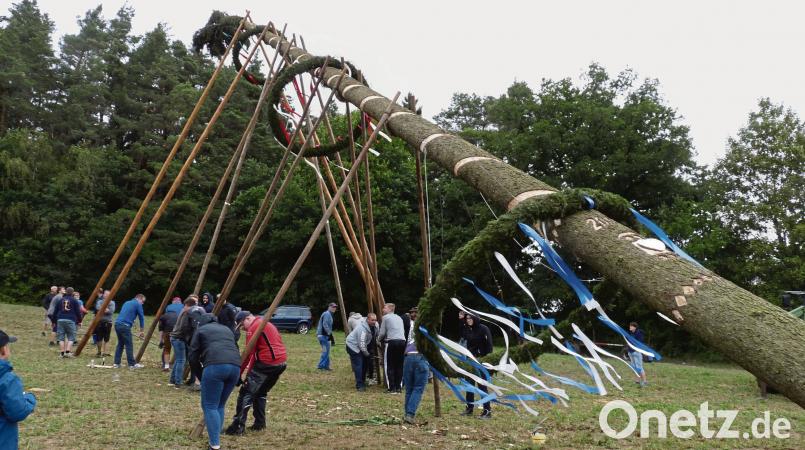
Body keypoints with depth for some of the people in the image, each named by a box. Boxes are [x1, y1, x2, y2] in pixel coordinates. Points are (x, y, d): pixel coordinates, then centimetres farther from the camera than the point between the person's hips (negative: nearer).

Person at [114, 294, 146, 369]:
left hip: (117, 324, 8)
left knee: (120, 344, 16)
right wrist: (141, 331, 13)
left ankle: (116, 363, 17)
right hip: (125, 325, -8)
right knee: (129, 345, -3)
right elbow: (141, 317, 5)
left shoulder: (127, 303, 26)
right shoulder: (138, 304, 3)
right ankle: (132, 364, 0)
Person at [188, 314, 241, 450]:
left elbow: (193, 356, 14)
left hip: (215, 366, -5)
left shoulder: (201, 330, 21)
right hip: (235, 366, 5)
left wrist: (201, 374, 26)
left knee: (210, 406, 2)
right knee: (220, 406, 19)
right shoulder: (227, 329, 35)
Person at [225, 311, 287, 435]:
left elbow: (248, 353, -11)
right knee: (261, 392, 22)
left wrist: (238, 372, -7)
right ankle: (260, 423, 22)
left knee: (246, 392, -3)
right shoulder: (268, 324, 23)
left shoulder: (254, 327, -5)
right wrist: (250, 369, 23)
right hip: (282, 363, 9)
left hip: (267, 364, -9)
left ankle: (238, 426, -6)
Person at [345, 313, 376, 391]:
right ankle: (359, 385, -7)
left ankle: (362, 381, 29)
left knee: (365, 363, 15)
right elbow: (362, 344, -29)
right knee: (358, 365, -12)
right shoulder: (362, 329, -33)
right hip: (353, 346, -10)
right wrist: (367, 354, -17)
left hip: (359, 347, 10)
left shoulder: (371, 326, -4)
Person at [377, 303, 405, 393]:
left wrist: (379, 338, 25)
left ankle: (392, 388, -3)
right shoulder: (399, 318, 23)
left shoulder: (386, 317, 6)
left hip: (392, 342, -6)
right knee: (399, 366, 10)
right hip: (402, 341, 6)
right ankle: (399, 387, 10)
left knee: (389, 366, 1)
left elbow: (382, 333, 3)